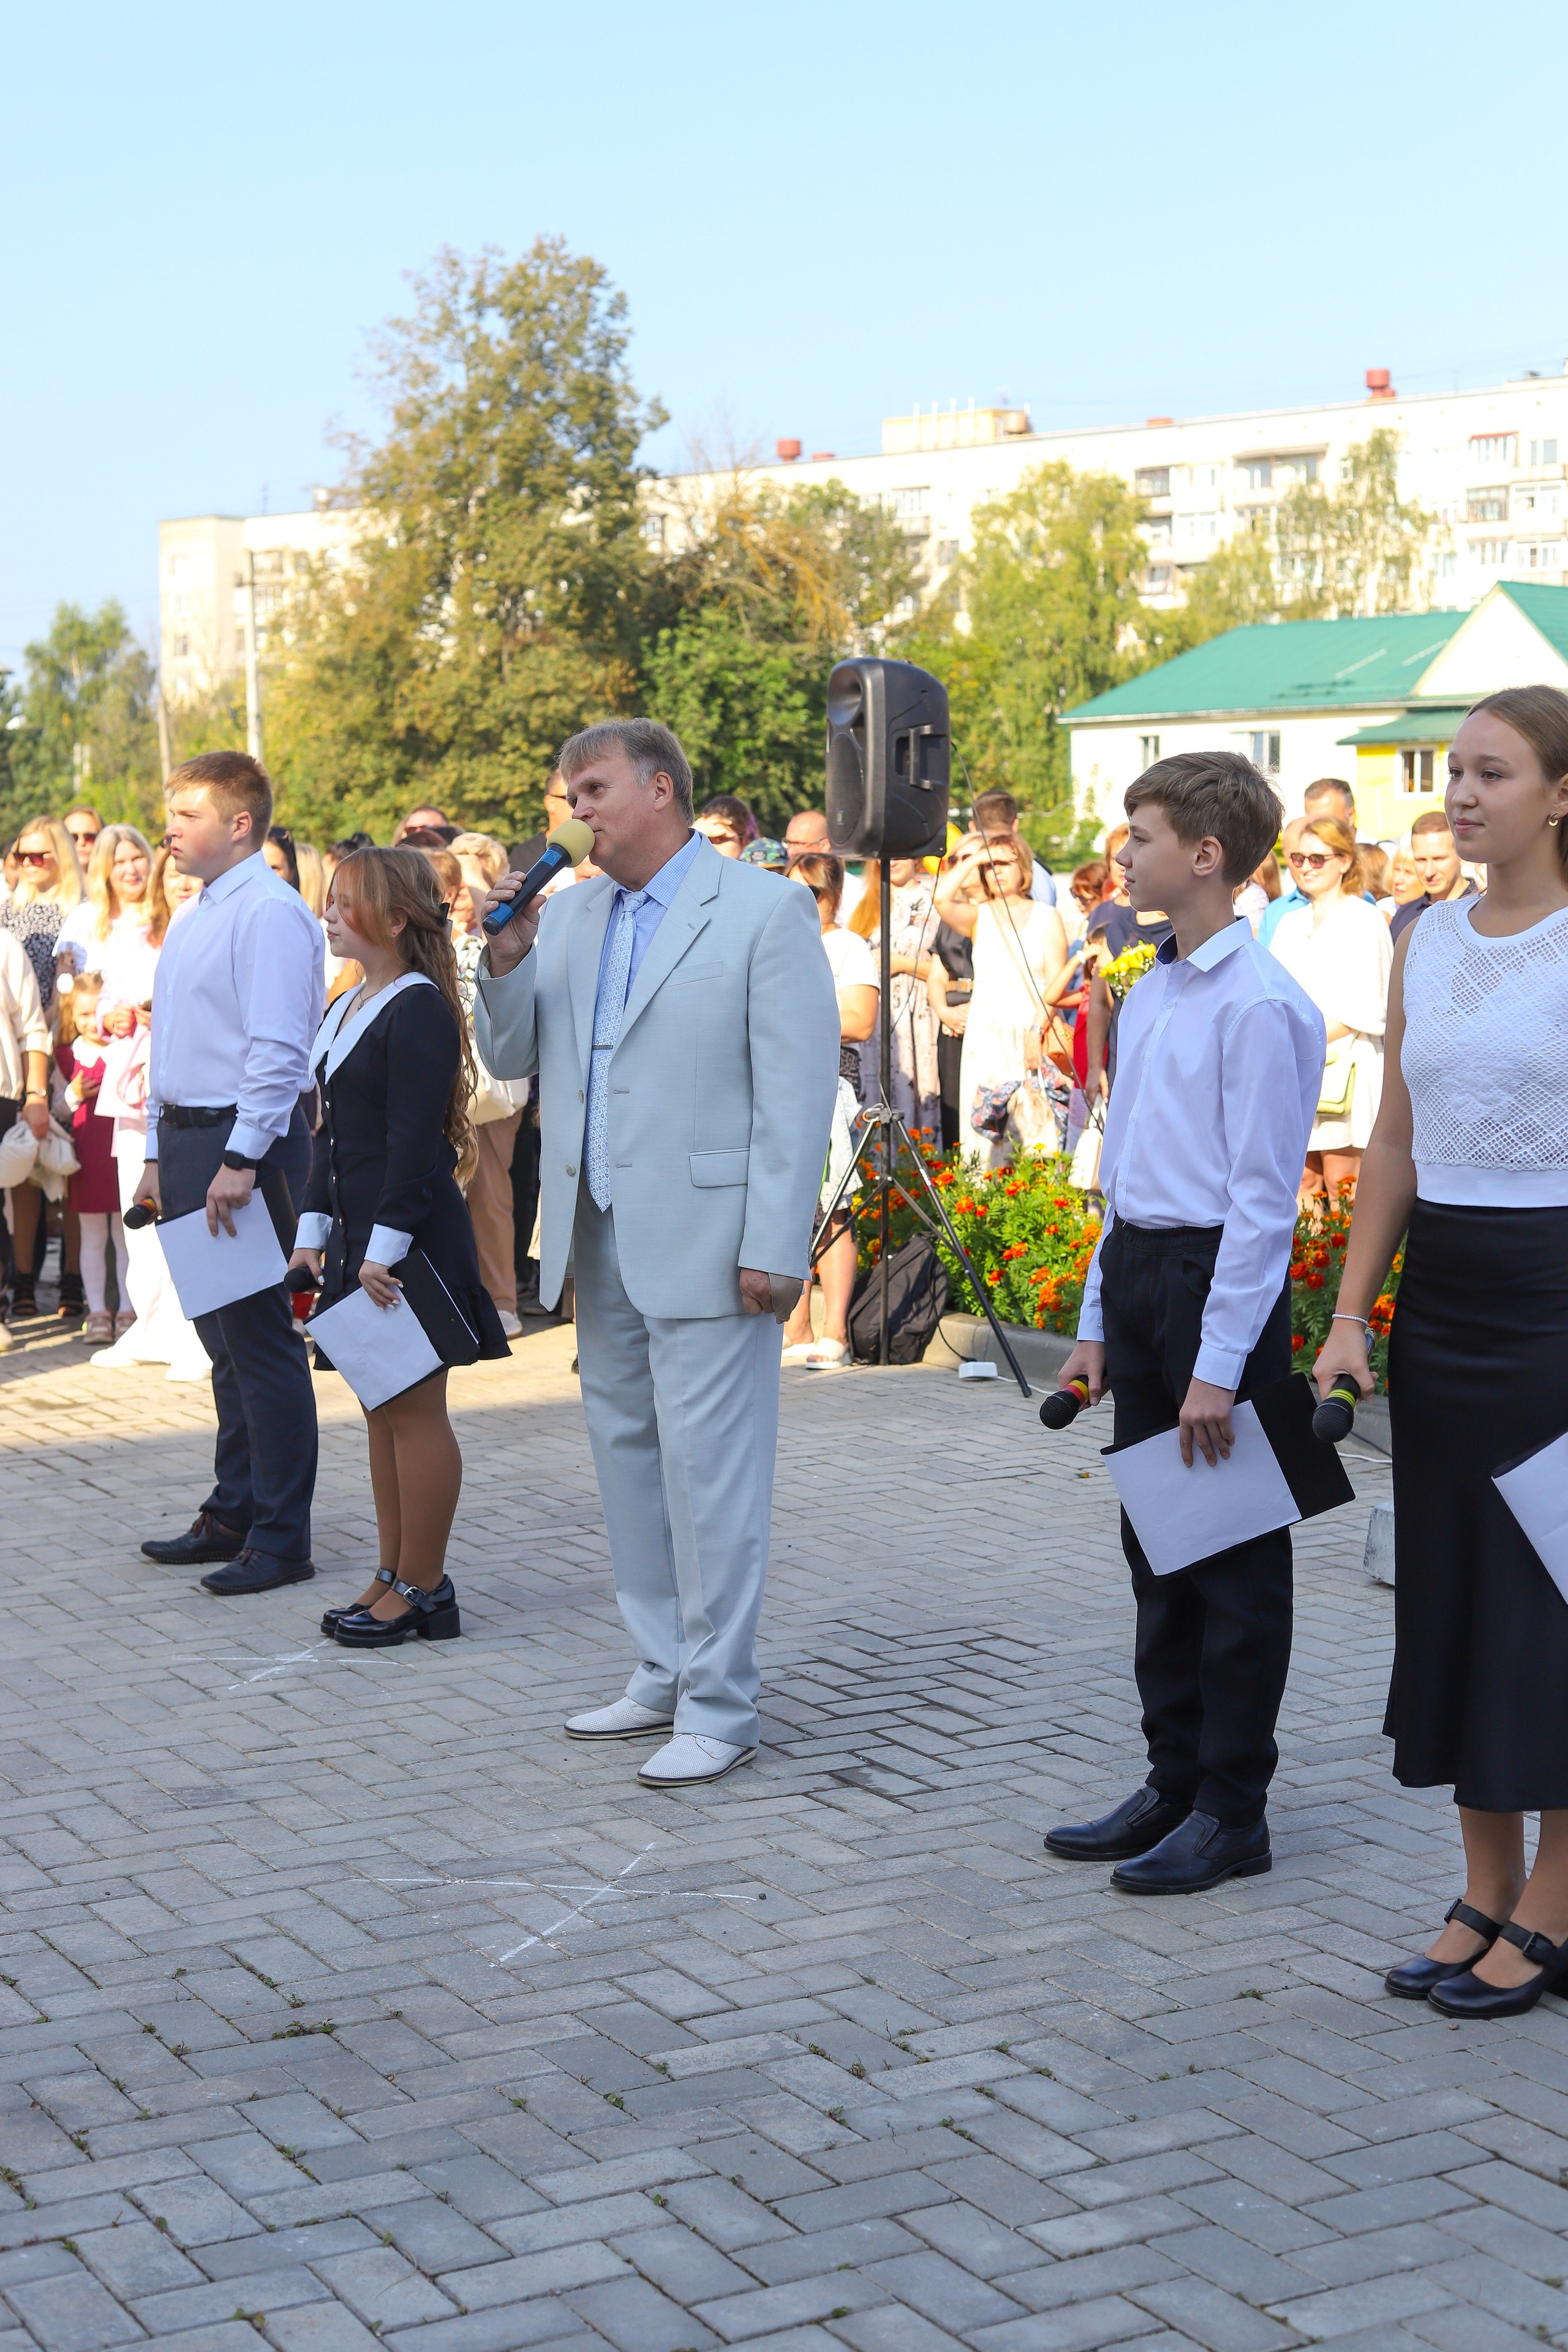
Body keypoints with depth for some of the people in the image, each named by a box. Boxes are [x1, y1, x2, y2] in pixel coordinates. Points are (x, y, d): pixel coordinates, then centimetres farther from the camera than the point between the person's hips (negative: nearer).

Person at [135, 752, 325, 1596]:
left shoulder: (269, 913, -13)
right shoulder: (190, 923, 17)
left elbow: (277, 1050, -21)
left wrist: (240, 1160, -24)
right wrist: (160, 1155, 19)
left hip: (246, 1143, -9)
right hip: (187, 1139, 9)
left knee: (261, 1339, -4)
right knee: (224, 1340, 16)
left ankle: (280, 1538, 3)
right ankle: (232, 1514, 26)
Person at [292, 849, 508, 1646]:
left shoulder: (420, 1009, -13)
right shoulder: (347, 1009, 16)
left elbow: (415, 1140, -19)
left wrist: (386, 1248, -21)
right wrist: (315, 1230, 14)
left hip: (411, 1238, -10)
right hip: (359, 1237, 10)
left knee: (415, 1410, -3)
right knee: (381, 1411, 13)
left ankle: (422, 1589, 4)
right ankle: (394, 1575, 21)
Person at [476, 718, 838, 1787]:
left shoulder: (763, 910, -7)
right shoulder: (571, 915, 13)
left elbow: (799, 1088, -10)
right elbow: (512, 1059, 15)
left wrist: (771, 1248, -15)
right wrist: (507, 959, -3)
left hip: (704, 1243, -7)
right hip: (599, 1241, 7)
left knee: (707, 1471, -5)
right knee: (627, 1457, 14)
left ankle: (719, 1708, 4)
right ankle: (665, 1675, 26)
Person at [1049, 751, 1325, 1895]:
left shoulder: (1260, 1004, -15)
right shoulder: (1149, 996, 11)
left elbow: (1263, 1197, -17)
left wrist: (1219, 1365, -18)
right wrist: (1098, 1322, 17)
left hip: (1218, 1280, -9)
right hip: (1136, 1270, 9)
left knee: (1232, 1562, 3)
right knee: (1156, 1546, 15)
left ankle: (1233, 1810, 13)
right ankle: (1175, 1781, 26)